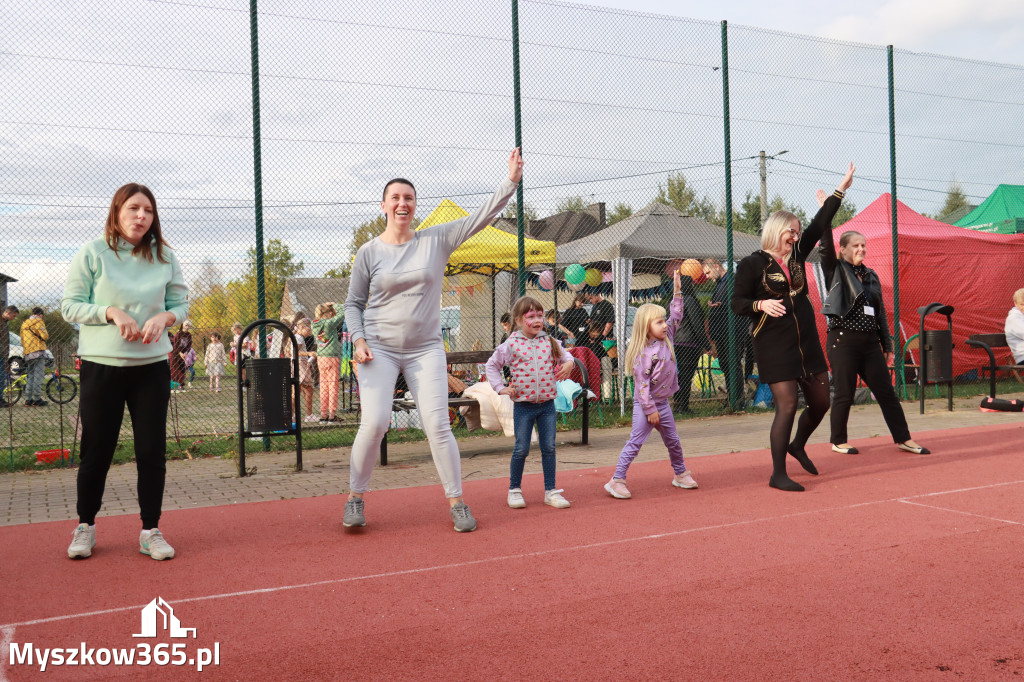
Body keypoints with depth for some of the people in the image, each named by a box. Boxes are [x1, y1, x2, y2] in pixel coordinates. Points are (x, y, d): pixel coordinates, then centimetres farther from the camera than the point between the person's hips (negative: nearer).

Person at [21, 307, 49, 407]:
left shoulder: (24, 324, 21)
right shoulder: (38, 321, -2)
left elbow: (22, 341, 25)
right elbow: (45, 336, -12)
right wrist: (47, 336, 8)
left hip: (28, 354, 7)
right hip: (38, 351, -7)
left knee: (30, 376, 11)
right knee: (38, 376, -7)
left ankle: (28, 399, 8)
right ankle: (37, 399, -9)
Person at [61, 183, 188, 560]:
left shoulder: (165, 256, 5)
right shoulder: (92, 253, -3)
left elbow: (180, 303, 9)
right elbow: (70, 305, -2)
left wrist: (164, 317, -13)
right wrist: (112, 312, -18)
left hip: (152, 366, 2)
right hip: (101, 365, -2)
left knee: (152, 450, 2)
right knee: (96, 449, 6)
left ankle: (150, 530, 15)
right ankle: (85, 526, 26)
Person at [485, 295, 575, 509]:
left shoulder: (550, 342, 3)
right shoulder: (511, 345, -5)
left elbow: (564, 355, 18)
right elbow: (492, 365, 6)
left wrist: (568, 363, -5)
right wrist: (500, 387, -1)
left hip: (547, 404, 3)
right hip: (523, 405, -3)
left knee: (549, 448, 6)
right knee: (521, 449, 1)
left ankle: (550, 491, 16)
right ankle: (514, 489, 19)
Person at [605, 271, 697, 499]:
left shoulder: (667, 338, 3)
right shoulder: (645, 352, -20)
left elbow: (676, 315, 12)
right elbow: (642, 383, -20)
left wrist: (677, 291, 1)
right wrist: (650, 410, -19)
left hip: (662, 403, 8)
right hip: (646, 405, -8)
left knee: (673, 441, 18)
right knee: (635, 442, -7)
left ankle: (680, 474, 35)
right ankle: (616, 481, -3)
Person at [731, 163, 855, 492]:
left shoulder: (797, 255, 10)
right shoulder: (752, 263, -7)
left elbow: (820, 225, 13)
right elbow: (737, 303, -7)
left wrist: (840, 189, 13)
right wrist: (762, 304, -26)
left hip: (807, 342, 7)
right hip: (774, 346, -7)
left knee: (821, 402, 13)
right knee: (787, 405, -9)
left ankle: (798, 446, 40)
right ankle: (778, 474, 3)